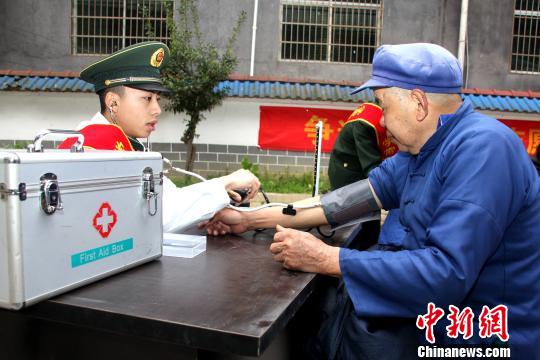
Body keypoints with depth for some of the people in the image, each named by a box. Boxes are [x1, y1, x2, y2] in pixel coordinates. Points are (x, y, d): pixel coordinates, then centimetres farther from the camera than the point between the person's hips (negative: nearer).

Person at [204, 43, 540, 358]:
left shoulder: (482, 149, -25)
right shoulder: (420, 150, 4)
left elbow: (445, 274, -32)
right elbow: (353, 198, 2)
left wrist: (325, 258, -24)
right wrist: (250, 219, 1)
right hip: (437, 314, 7)